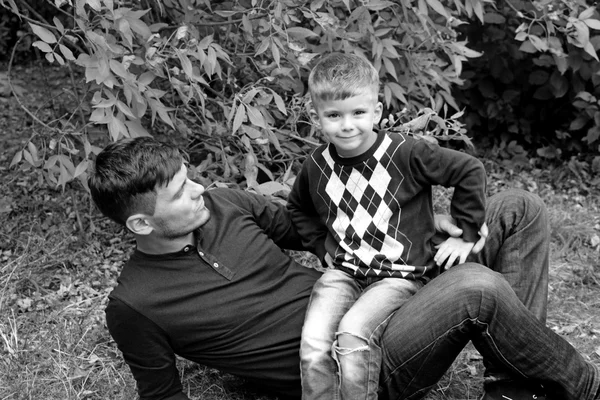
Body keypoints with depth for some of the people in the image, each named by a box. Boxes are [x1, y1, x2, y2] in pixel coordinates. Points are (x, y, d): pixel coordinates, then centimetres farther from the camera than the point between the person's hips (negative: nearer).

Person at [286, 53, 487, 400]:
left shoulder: (406, 154, -12)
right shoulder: (316, 166, 3)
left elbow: (470, 170, -5)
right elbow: (299, 207, 26)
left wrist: (466, 234, -4)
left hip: (401, 273, -4)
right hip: (344, 271, 4)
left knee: (353, 332, -30)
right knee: (313, 342, -21)